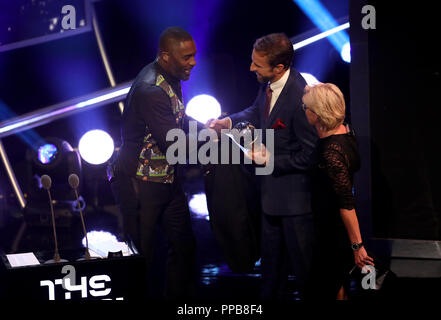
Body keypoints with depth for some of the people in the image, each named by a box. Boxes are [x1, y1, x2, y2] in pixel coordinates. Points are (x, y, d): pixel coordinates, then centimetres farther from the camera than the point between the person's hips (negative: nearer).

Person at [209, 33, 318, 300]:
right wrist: (228, 122, 3)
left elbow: (310, 155, -24)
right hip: (272, 188, 9)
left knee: (303, 261, 7)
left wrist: (271, 160, -19)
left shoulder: (299, 98, -30)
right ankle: (271, 295, 41)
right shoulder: (269, 83, -4)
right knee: (272, 257, 25)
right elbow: (257, 112, 18)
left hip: (295, 194, -9)